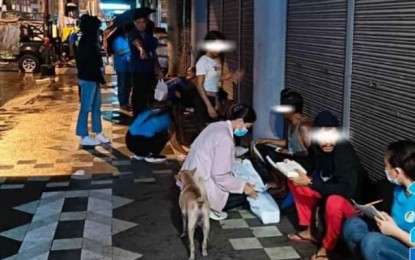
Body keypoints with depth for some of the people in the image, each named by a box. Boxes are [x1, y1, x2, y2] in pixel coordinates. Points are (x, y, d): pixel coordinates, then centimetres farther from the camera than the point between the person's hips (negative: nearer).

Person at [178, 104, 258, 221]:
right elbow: (220, 176, -22)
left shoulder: (218, 126, 6)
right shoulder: (225, 138, -23)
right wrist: (243, 186, -11)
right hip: (200, 188, -9)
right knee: (243, 193, 5)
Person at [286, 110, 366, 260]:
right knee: (295, 181, 3)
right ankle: (309, 231, 8)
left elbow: (346, 190, -39)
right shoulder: (317, 146, -9)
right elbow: (314, 168, 12)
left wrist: (310, 183, -37)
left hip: (354, 201, -8)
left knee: (334, 202, -39)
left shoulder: (345, 153, -30)